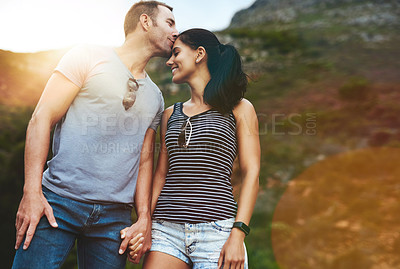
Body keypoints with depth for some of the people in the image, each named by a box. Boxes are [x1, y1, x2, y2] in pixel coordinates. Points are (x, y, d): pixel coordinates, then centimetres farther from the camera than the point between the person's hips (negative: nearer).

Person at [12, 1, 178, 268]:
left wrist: (144, 218, 4)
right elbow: (42, 119, -4)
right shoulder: (88, 57, 1)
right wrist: (32, 192, -12)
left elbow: (145, 159, 14)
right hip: (58, 203, -4)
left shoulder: (155, 97, 16)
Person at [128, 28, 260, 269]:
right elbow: (161, 174, 14)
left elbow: (251, 173, -3)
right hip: (167, 228, 4)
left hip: (215, 230, -3)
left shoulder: (239, 109, 4)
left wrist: (238, 235, -13)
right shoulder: (171, 114, 16)